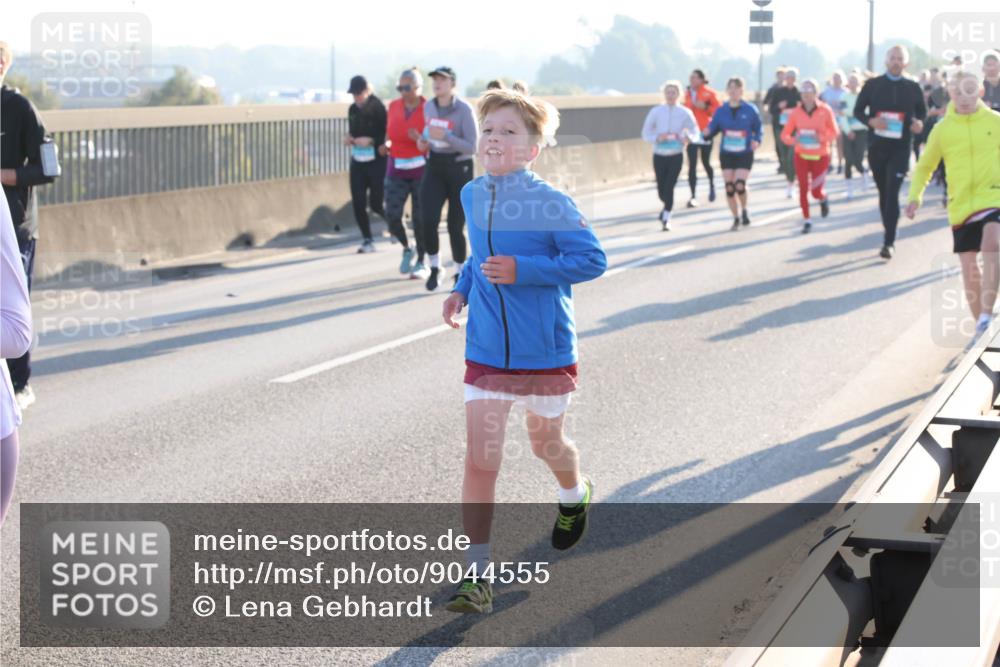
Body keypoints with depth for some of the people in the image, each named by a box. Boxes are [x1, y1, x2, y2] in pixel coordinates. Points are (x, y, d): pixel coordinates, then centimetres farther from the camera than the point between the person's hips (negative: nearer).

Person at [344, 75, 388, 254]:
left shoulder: (378, 109, -11)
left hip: (376, 161, -6)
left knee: (376, 204, -2)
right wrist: (348, 138, 2)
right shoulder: (353, 110, 10)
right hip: (357, 162, 6)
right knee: (358, 203, 0)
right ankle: (367, 240, 8)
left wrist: (371, 141, -22)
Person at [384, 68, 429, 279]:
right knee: (392, 214, -7)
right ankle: (406, 249, 20)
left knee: (420, 217, 1)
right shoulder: (393, 106, 6)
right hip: (396, 169, 4)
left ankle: (421, 262, 14)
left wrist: (420, 139, -24)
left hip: (420, 170, -4)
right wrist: (387, 144, 2)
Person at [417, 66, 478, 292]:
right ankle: (435, 268, 6)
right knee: (429, 220, -14)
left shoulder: (464, 110, -14)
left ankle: (461, 272, 22)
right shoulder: (428, 107, 3)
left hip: (459, 169, -4)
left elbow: (472, 147, -18)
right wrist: (423, 141, 2)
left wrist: (445, 136, -28)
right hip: (435, 167, 4)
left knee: (455, 227, 0)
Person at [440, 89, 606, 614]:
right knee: (480, 460, -7)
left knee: (546, 443, 18)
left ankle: (574, 496, 54)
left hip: (546, 353, -3)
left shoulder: (550, 204, -16)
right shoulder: (472, 197, 2)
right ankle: (477, 577, -3)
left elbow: (591, 260, -17)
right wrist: (462, 288, 5)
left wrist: (522, 270, -24)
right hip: (485, 354, 3)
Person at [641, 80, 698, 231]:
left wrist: (686, 137, -15)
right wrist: (657, 138, -18)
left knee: (669, 188, -12)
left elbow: (695, 132, 7)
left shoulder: (685, 113, -1)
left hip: (676, 156, -1)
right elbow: (645, 135, 2)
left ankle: (666, 219, -1)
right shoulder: (655, 112, -1)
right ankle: (668, 206, 42)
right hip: (659, 155, 1)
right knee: (661, 189, 8)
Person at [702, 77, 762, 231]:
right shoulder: (721, 111, 1)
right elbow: (713, 128, 2)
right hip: (726, 153, 3)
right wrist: (707, 133, -20)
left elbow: (757, 129, 3)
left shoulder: (750, 110, -4)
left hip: (744, 154, -3)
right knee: (729, 187, 1)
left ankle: (744, 211, 14)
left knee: (740, 185, -16)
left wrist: (756, 141, -15)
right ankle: (736, 218, 19)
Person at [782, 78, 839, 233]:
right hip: (801, 156, 1)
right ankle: (806, 221, 10)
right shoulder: (796, 112, -5)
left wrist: (821, 137, -22)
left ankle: (823, 199, 35)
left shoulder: (825, 110, -9)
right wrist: (792, 140, -25)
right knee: (803, 189, -3)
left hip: (820, 156, -1)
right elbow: (785, 134, -3)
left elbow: (834, 132, -3)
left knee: (816, 192, -2)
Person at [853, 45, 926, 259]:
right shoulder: (872, 84, 3)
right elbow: (858, 110, 7)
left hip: (900, 147, -2)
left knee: (892, 193, -12)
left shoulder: (913, 87, 3)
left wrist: (918, 123, -8)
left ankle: (889, 242, -13)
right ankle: (888, 233, 27)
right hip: (876, 146, 2)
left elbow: (922, 112, 15)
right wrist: (870, 121, -14)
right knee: (883, 192, 12)